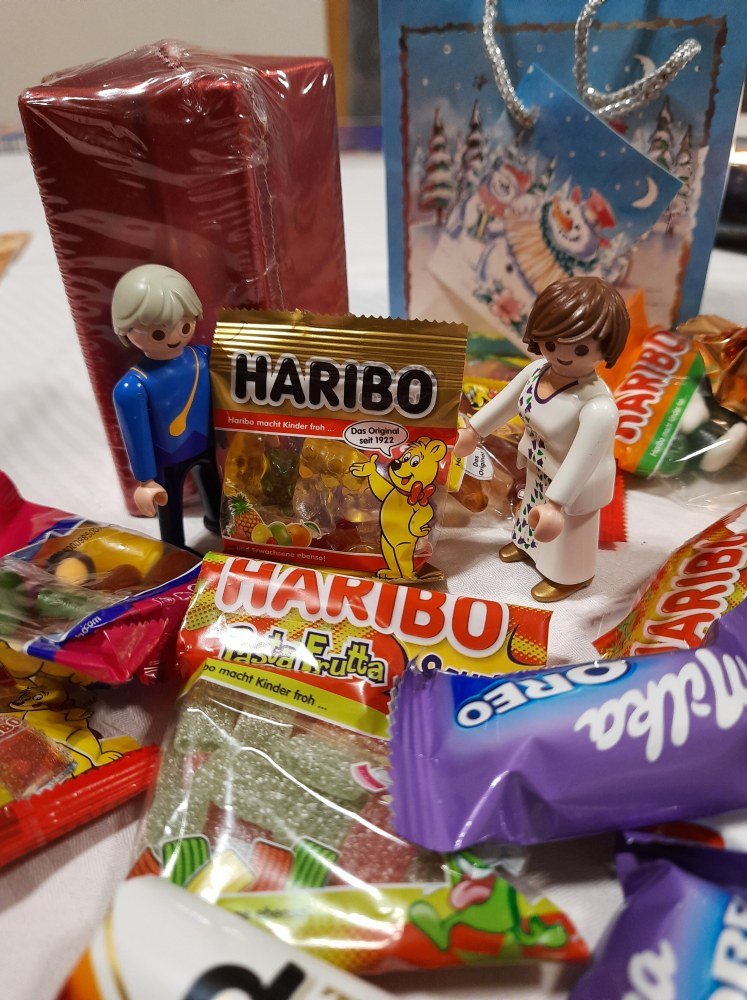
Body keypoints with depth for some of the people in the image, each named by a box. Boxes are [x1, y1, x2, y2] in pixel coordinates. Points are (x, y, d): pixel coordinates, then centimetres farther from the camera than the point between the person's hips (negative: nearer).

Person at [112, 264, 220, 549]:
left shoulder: (203, 356, -17)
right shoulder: (134, 386, -30)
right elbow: (137, 438, -21)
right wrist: (145, 481, -14)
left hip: (206, 445, 5)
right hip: (167, 461, -5)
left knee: (212, 484, 32)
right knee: (170, 509, 17)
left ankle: (215, 520, 65)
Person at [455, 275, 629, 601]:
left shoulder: (598, 407, -42)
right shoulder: (537, 369, -19)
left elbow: (581, 461, -43)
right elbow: (506, 401, -3)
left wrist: (555, 502, -45)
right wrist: (474, 430, 8)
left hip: (576, 483, -7)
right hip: (540, 468, 7)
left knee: (567, 531, 21)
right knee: (534, 509, 35)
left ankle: (570, 576, 51)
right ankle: (527, 543, 67)